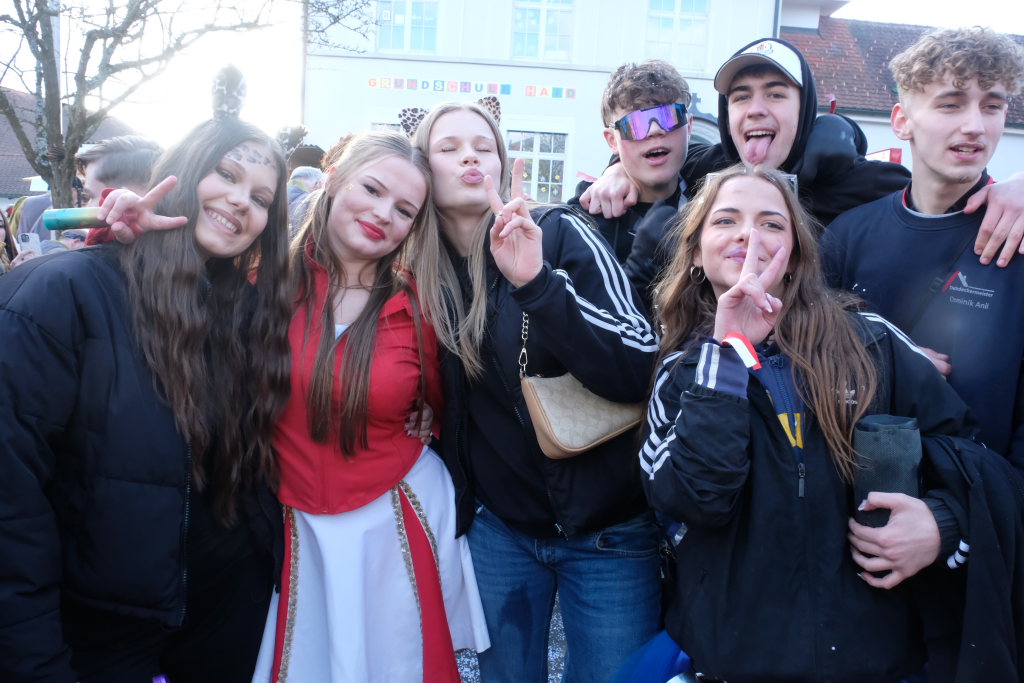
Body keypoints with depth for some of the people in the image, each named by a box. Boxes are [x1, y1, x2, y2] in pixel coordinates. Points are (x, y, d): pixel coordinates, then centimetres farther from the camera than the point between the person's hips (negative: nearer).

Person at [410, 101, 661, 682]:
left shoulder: (561, 235, -12)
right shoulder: (420, 274, -1)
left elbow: (639, 371, -22)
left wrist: (536, 282, -32)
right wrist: (458, 510, 1)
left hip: (608, 531, -3)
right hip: (499, 531, 3)